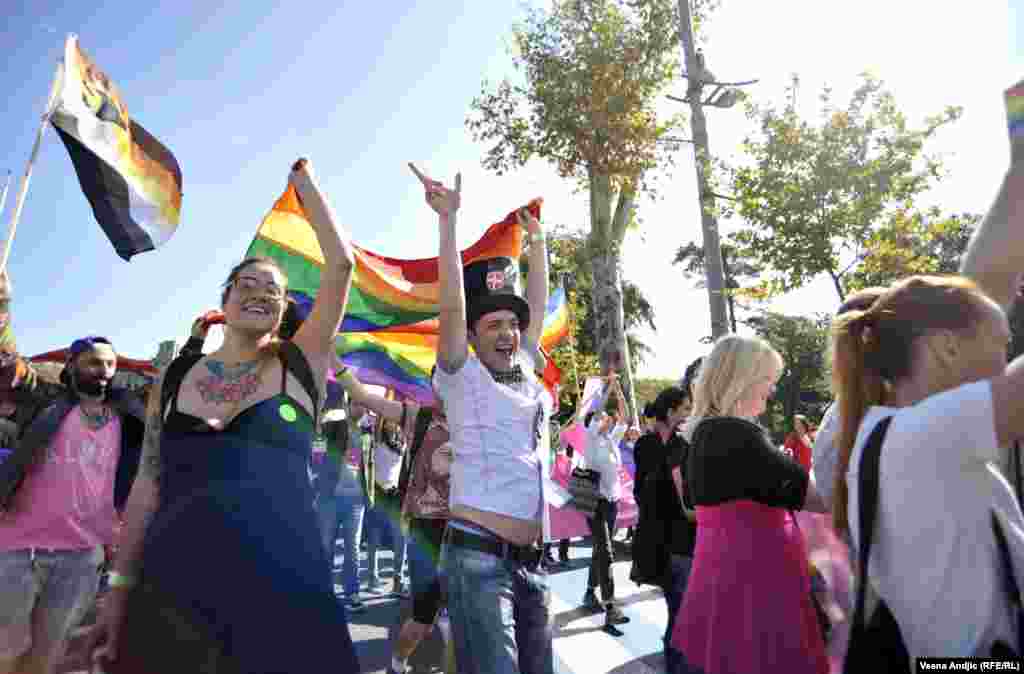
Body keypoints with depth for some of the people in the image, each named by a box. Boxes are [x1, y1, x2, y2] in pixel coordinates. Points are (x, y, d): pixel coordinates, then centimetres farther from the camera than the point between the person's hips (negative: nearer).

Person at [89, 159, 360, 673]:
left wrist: (304, 180, 4)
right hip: (174, 574, 2)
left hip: (280, 572, -2)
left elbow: (341, 264, -5)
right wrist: (120, 586, 7)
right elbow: (148, 485, 9)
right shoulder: (174, 378, 8)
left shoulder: (300, 364, 0)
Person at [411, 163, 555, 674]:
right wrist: (448, 219, -14)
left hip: (531, 562, 7)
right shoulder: (461, 377, -2)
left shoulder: (526, 374, 13)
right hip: (478, 556, -6)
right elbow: (452, 305, -14)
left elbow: (537, 307, 18)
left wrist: (537, 239, 21)